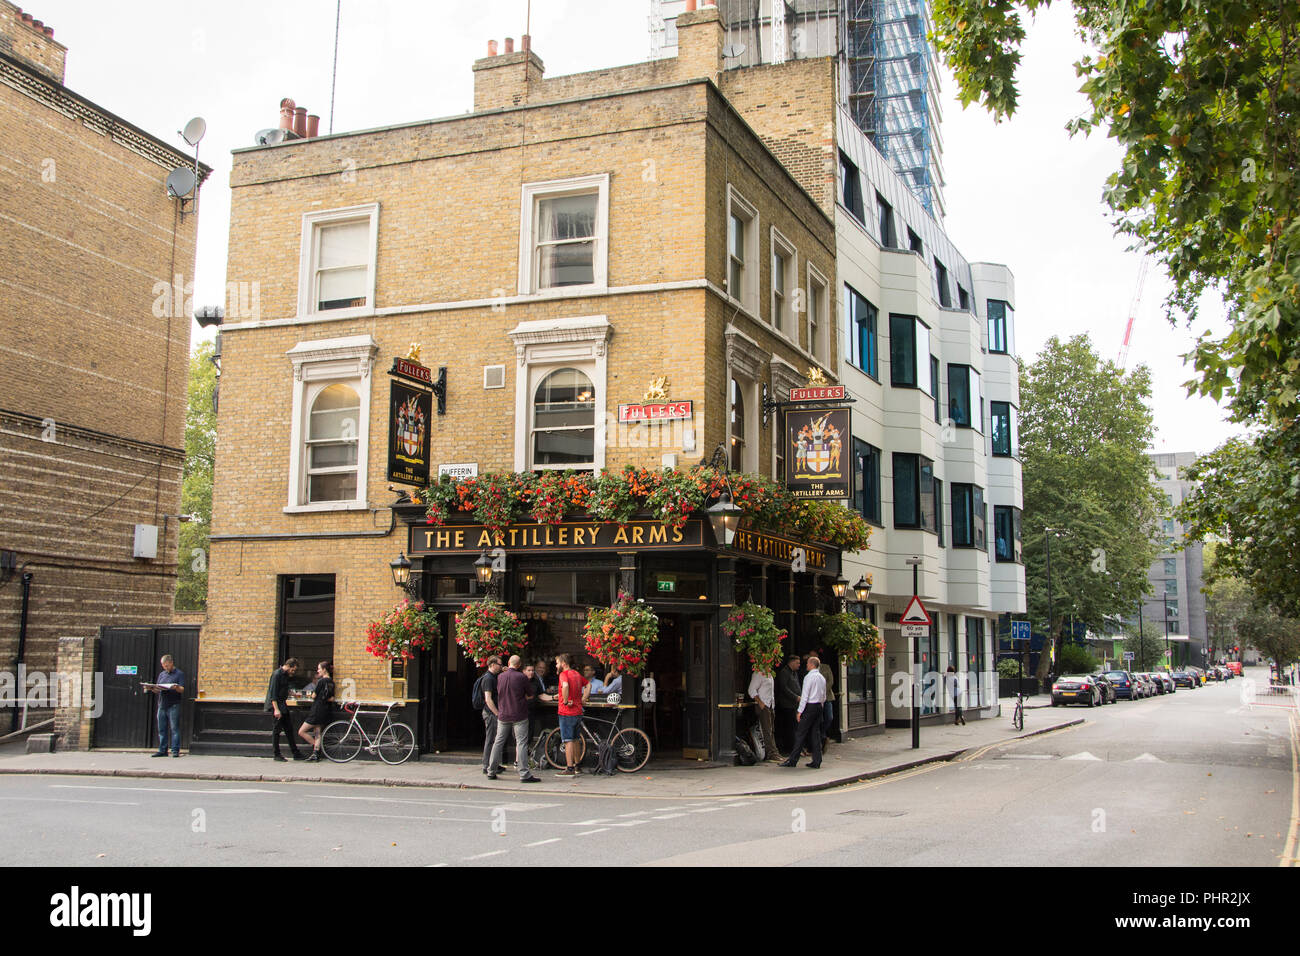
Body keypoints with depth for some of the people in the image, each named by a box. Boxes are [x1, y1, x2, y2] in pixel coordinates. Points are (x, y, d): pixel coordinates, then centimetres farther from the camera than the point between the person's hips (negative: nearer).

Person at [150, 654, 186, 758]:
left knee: (174, 729, -7)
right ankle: (162, 750, 11)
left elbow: (182, 690, -6)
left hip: (173, 705, -6)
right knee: (162, 729, 6)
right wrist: (153, 689, -4)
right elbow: (157, 690, 18)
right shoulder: (162, 675, 20)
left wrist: (175, 687, -27)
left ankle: (175, 751, -5)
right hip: (162, 705, 6)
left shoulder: (179, 673, 3)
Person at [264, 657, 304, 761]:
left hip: (283, 706, 9)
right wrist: (276, 709, -24)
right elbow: (273, 693, -20)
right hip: (277, 705, -9)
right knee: (277, 729, -4)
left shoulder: (285, 675, 12)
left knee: (289, 729, 9)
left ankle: (295, 753, 12)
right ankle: (277, 754, 4)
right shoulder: (277, 674, -16)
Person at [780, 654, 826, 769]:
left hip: (809, 707, -8)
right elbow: (824, 697, 18)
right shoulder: (822, 678, 13)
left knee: (801, 734, -6)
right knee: (815, 733, 8)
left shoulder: (809, 677, -11)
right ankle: (816, 761, 7)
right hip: (819, 706, 8)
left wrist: (800, 711, -12)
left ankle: (792, 760, -5)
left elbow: (805, 696, -15)